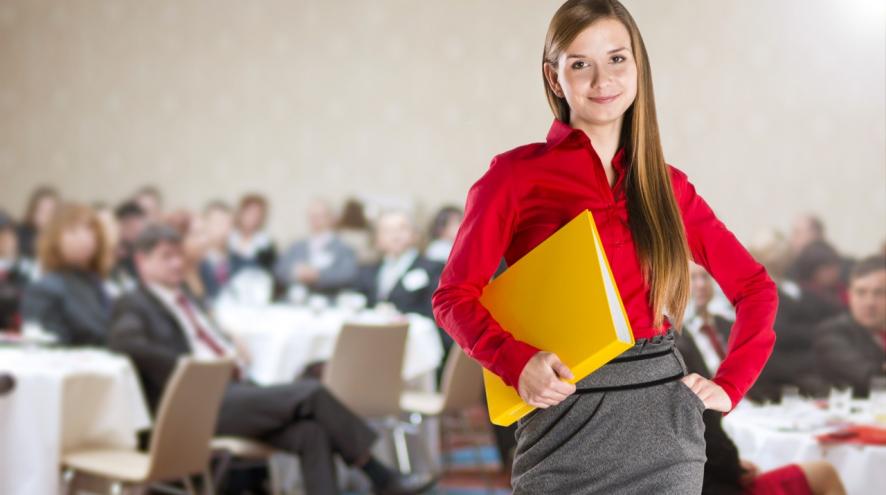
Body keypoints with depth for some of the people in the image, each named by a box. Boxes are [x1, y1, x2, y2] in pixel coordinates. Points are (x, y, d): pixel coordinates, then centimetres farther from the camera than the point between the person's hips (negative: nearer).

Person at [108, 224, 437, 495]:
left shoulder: (185, 300, 28)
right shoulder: (133, 306, 3)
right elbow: (124, 343, -18)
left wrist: (230, 355, 5)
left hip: (230, 389, 8)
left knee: (311, 432, -21)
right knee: (311, 393, -21)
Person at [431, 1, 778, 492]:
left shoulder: (668, 185, 8)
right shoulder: (515, 175, -1)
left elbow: (756, 288, 17)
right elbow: (455, 296, -2)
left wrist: (729, 386, 6)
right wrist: (516, 361, -18)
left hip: (666, 421, 3)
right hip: (566, 423, -3)